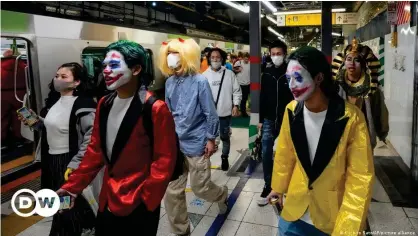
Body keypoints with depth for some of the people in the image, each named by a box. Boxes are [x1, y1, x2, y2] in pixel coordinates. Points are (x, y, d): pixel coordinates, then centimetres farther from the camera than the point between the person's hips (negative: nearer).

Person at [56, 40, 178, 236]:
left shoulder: (155, 109, -17)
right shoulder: (104, 104, 3)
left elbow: (164, 161, -15)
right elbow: (95, 150, 10)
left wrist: (144, 201, -13)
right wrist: (73, 186, 7)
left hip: (138, 206, -6)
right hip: (107, 200, 6)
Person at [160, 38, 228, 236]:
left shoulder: (199, 81, -12)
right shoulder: (169, 82, 3)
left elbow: (210, 113, -9)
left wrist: (211, 139, -8)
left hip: (196, 144, -4)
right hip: (174, 144, 5)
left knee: (200, 188, 8)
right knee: (171, 191, 6)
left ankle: (222, 194, 43)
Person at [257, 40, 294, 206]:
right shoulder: (266, 74, 3)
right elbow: (262, 98, 6)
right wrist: (261, 120, 5)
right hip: (269, 120, 2)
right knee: (266, 153, 1)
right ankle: (268, 185, 14)